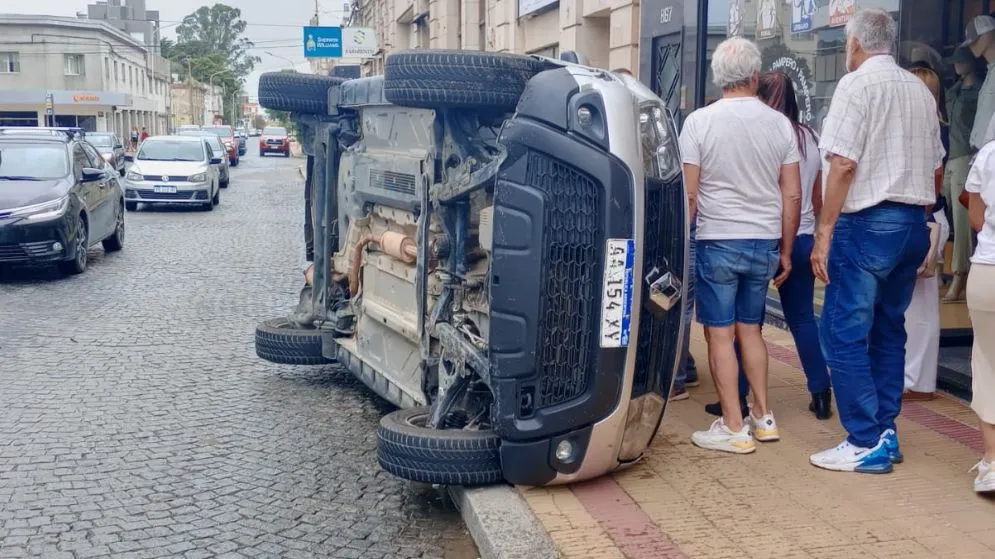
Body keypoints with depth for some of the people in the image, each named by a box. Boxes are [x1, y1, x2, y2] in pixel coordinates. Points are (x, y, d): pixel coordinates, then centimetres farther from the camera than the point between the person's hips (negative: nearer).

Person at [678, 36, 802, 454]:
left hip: (718, 242, -4)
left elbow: (688, 195, -8)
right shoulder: (779, 123, 2)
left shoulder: (700, 121, -7)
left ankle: (734, 428, 5)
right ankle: (763, 417, 22)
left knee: (720, 335, 3)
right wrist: (785, 251, 14)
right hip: (765, 243, 4)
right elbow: (792, 195, 4)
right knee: (749, 329, 18)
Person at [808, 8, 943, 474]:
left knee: (844, 335, -4)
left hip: (867, 224, -8)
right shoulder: (921, 91, 14)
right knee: (888, 331, 15)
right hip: (912, 226, 8)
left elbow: (843, 164, -15)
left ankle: (866, 444, -4)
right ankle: (885, 431, 19)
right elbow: (935, 169, 18)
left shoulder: (857, 85, -8)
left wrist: (824, 231, -13)